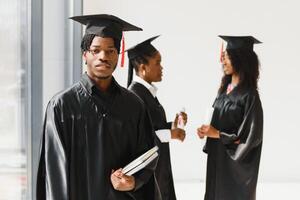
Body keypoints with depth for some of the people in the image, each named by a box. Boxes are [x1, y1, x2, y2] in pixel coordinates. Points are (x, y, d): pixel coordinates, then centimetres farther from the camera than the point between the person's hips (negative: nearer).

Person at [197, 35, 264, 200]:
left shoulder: (249, 96, -18)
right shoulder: (225, 88, 5)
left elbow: (251, 137, -18)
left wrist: (218, 134, -17)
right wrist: (207, 130, -4)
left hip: (236, 162, -7)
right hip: (217, 157, 7)